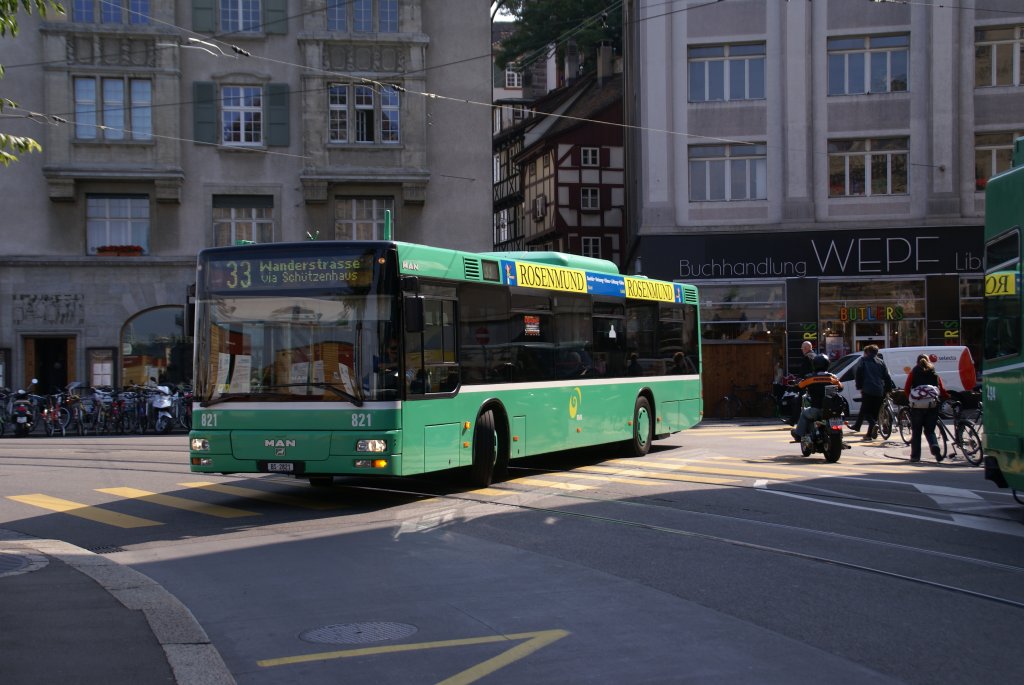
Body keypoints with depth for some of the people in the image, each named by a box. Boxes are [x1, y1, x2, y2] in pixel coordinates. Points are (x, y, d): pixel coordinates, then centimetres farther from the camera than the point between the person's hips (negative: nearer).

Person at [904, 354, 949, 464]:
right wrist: (949, 398, 16)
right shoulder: (935, 374, 10)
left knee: (916, 432, 9)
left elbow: (906, 389, -3)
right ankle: (935, 448, -14)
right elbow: (943, 391, 1)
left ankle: (915, 456, 7)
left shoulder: (913, 373, 6)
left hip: (917, 406, -1)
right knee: (929, 431, 13)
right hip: (932, 406, 1)